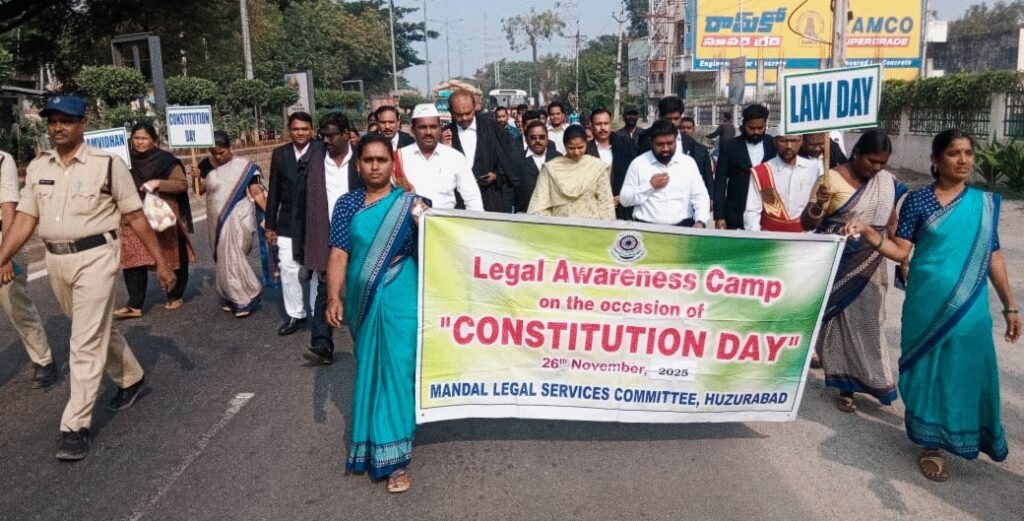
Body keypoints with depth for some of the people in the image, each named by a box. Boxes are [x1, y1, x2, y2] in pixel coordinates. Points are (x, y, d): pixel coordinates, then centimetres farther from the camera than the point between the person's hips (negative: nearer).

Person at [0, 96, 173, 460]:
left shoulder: (108, 164, -8)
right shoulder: (38, 168, 7)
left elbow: (135, 217, -5)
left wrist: (161, 263, -5)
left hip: (95, 258, -6)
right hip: (56, 261, 6)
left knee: (86, 343, -5)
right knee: (97, 331, 20)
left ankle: (75, 426, 2)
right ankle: (131, 378, 43)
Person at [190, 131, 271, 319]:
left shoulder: (244, 166, -8)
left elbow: (257, 192, -10)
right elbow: (200, 191, 6)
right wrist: (196, 177, -13)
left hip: (237, 220, -6)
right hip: (217, 221, 6)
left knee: (233, 259, -12)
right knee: (223, 260, 11)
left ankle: (247, 298, 1)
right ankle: (233, 298, 22)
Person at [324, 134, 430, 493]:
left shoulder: (408, 203, -2)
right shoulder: (347, 204, 3)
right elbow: (339, 254, -3)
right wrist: (334, 297, -11)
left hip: (400, 301, -2)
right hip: (361, 301, 3)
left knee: (396, 370, -3)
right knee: (368, 370, 15)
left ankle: (393, 457, 5)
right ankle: (372, 444, 36)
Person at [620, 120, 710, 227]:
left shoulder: (688, 162, 8)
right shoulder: (638, 163, 3)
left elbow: (700, 196, 7)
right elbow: (624, 200, 3)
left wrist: (700, 222, -9)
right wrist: (649, 186, -8)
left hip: (682, 227, 2)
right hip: (646, 227, -2)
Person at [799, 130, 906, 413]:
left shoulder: (888, 182, 2)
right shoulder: (832, 179, -12)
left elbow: (891, 221, 13)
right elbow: (807, 224, -14)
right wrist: (818, 205, -34)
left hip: (870, 268, 4)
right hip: (839, 265, -4)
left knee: (866, 321, 10)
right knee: (844, 320, 4)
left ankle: (861, 379, 27)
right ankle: (846, 385, 16)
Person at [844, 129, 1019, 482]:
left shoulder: (985, 203, 4)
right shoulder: (918, 201, -3)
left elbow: (993, 256, 8)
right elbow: (901, 251, -7)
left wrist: (1010, 306, 9)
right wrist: (873, 238, -26)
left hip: (970, 308, 2)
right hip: (928, 306, -2)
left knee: (967, 371, 8)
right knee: (929, 370, 6)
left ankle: (963, 435, 32)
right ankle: (931, 445, 21)